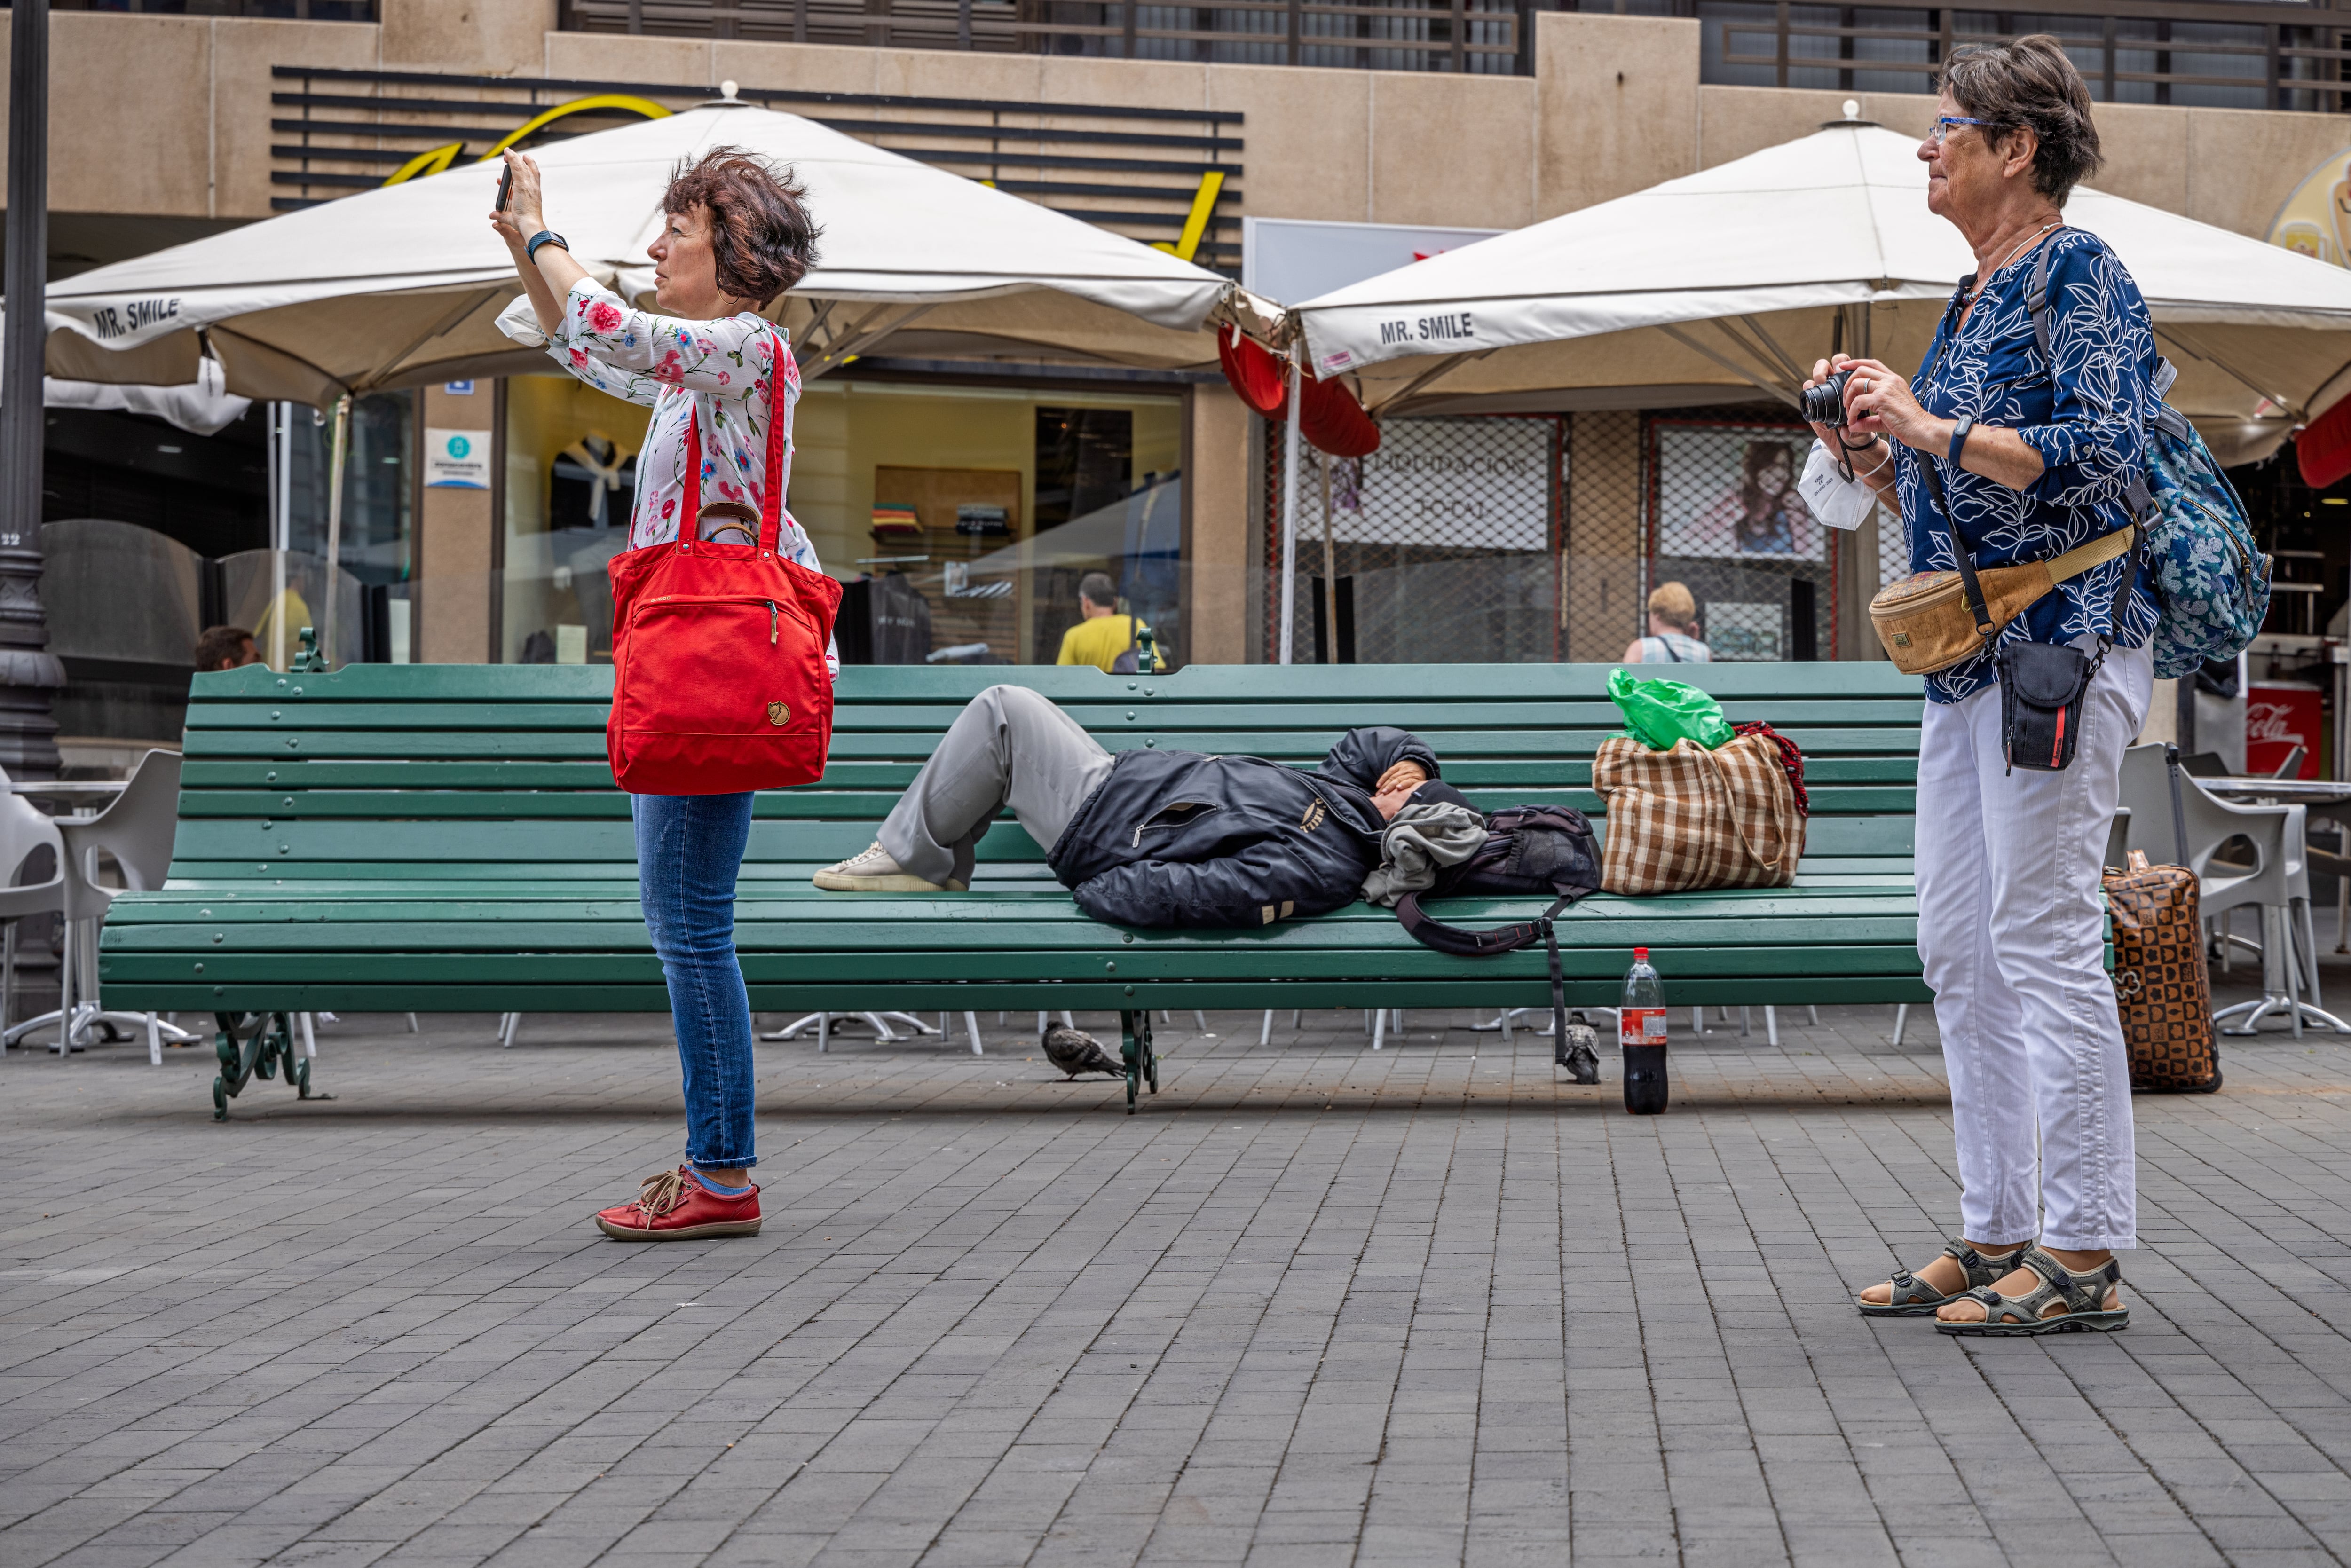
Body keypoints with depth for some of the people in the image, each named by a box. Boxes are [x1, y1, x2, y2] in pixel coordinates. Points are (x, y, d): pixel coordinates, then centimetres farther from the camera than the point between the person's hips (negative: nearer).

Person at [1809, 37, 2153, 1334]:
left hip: (2064, 643, -10)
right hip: (1970, 649, 10)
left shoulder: (2080, 277, -7)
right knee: (1962, 954, 9)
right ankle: (1995, 1238, 16)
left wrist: (1932, 426, -19)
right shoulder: (1974, 298, 19)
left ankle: (2085, 1254, -5)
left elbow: (2098, 458, -19)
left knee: (2046, 940, -9)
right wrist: (1870, 451, 7)